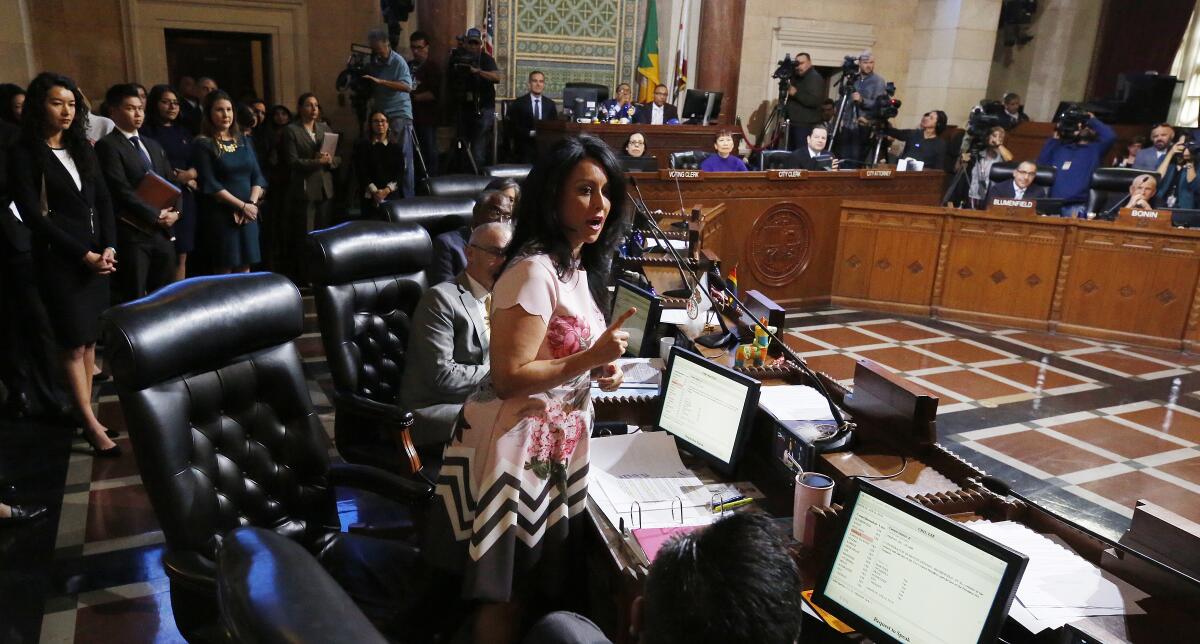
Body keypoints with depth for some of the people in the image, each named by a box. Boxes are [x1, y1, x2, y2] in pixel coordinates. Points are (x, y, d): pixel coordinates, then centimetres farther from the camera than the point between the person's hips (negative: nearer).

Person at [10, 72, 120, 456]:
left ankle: (84, 411, 14)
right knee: (74, 342, -3)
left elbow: (103, 200, 9)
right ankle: (92, 425, 1)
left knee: (90, 338, 6)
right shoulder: (26, 154, -4)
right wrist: (83, 255, -13)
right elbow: (32, 215, -9)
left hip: (97, 255, 5)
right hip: (59, 259, -5)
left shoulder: (82, 147, 12)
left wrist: (108, 247, -5)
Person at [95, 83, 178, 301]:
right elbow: (122, 190, -13)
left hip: (162, 233, 7)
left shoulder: (154, 146, 19)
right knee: (136, 301, -1)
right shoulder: (107, 146, -5)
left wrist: (174, 212, -1)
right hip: (132, 234, -7)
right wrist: (155, 215, -12)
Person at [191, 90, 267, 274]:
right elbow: (210, 184, -9)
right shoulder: (203, 144, -2)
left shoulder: (243, 141, 13)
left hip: (248, 214, 5)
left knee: (245, 267, 3)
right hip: (221, 214, -4)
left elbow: (257, 176, 8)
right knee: (224, 268, -3)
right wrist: (242, 206, -13)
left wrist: (252, 203, -8)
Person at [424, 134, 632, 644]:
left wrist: (600, 371, 2)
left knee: (536, 581, 21)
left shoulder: (579, 267, 9)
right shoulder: (533, 271, -21)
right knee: (507, 592, 6)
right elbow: (508, 377, -24)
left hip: (557, 443, 9)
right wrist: (593, 358, -23)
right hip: (516, 446, -9)